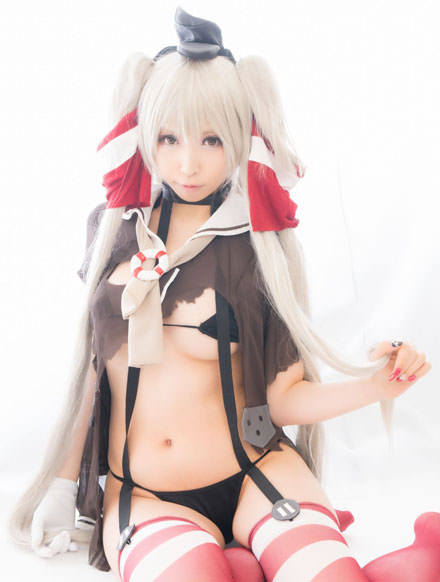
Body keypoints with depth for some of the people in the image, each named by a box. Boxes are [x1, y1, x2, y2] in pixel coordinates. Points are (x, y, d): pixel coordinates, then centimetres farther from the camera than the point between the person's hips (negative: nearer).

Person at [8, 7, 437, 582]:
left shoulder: (257, 241, -1)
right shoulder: (114, 227, 6)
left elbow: (283, 397, -4)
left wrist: (372, 385, -22)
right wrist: (65, 482, 16)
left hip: (251, 474, -1)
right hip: (139, 495, 1)